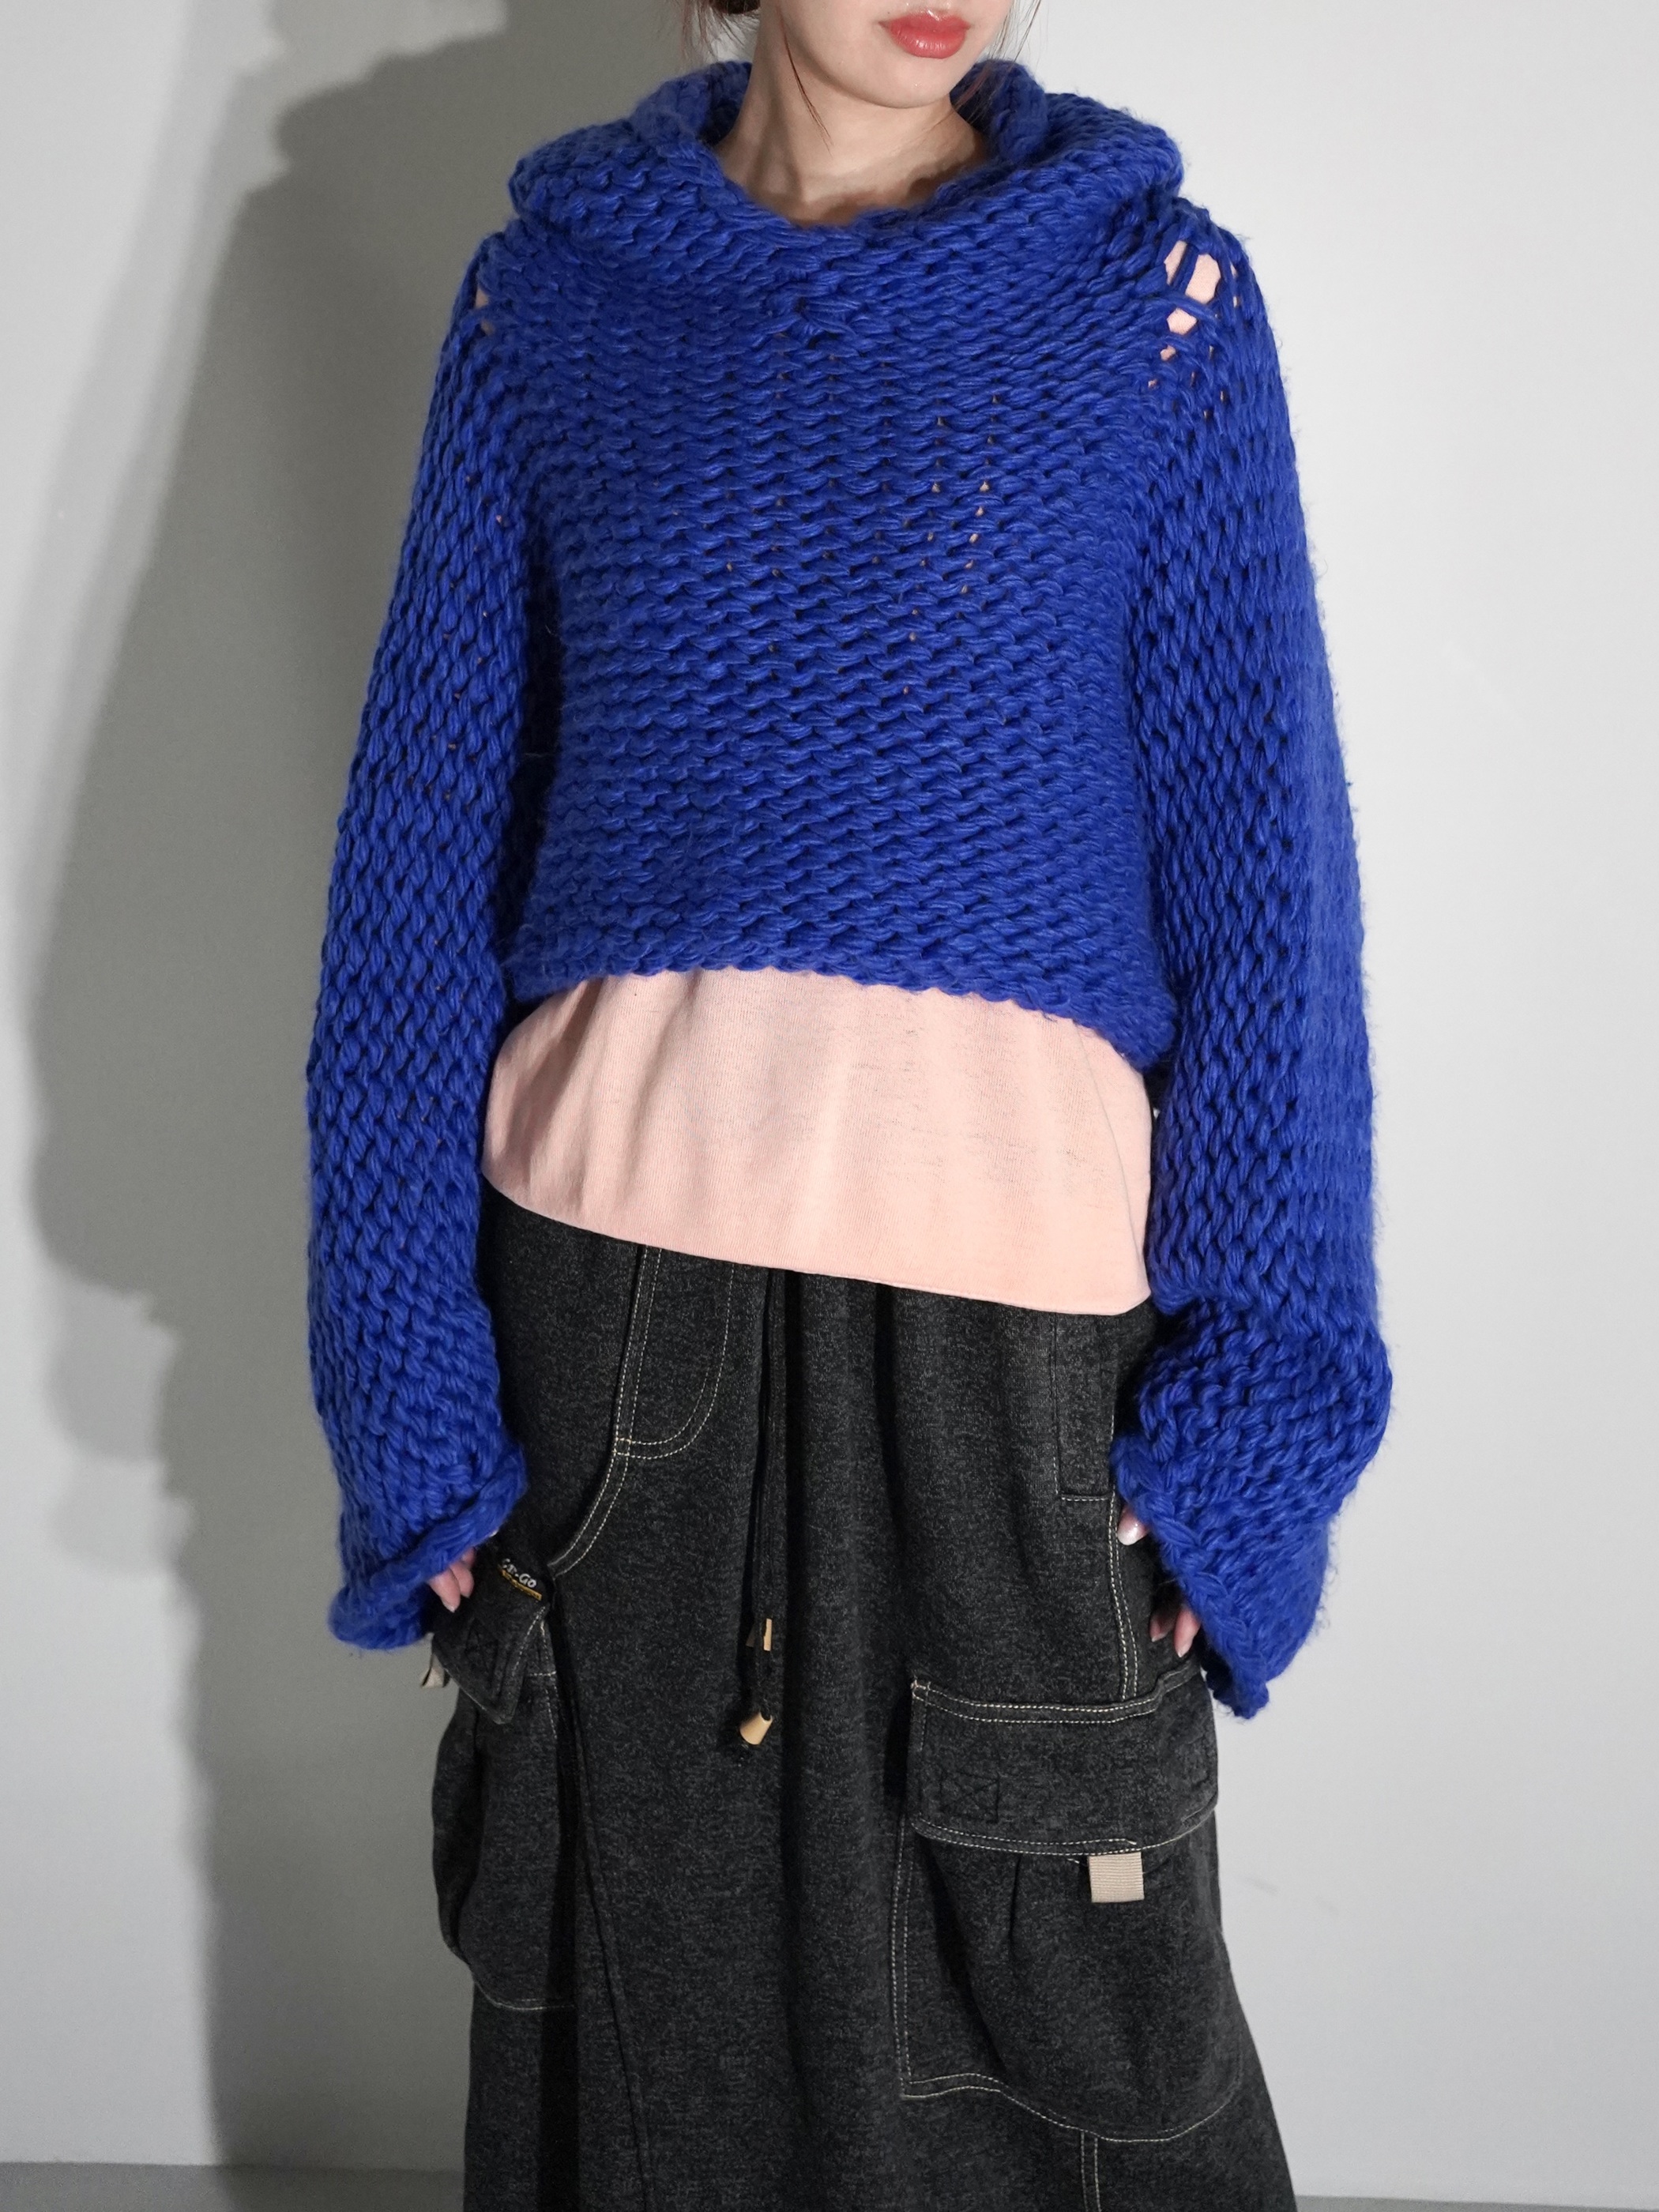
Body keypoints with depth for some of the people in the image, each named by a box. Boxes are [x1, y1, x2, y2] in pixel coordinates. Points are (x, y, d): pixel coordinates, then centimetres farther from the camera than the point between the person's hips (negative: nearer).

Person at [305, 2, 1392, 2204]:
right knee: (642, 2029, 14)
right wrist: (408, 1372, -1)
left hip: (1016, 1279, -1)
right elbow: (428, 837, 5)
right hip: (615, 1284, 2)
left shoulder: (1158, 294, 4)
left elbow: (1259, 869, -1)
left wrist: (1255, 1399, -7)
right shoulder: (554, 288, 7)